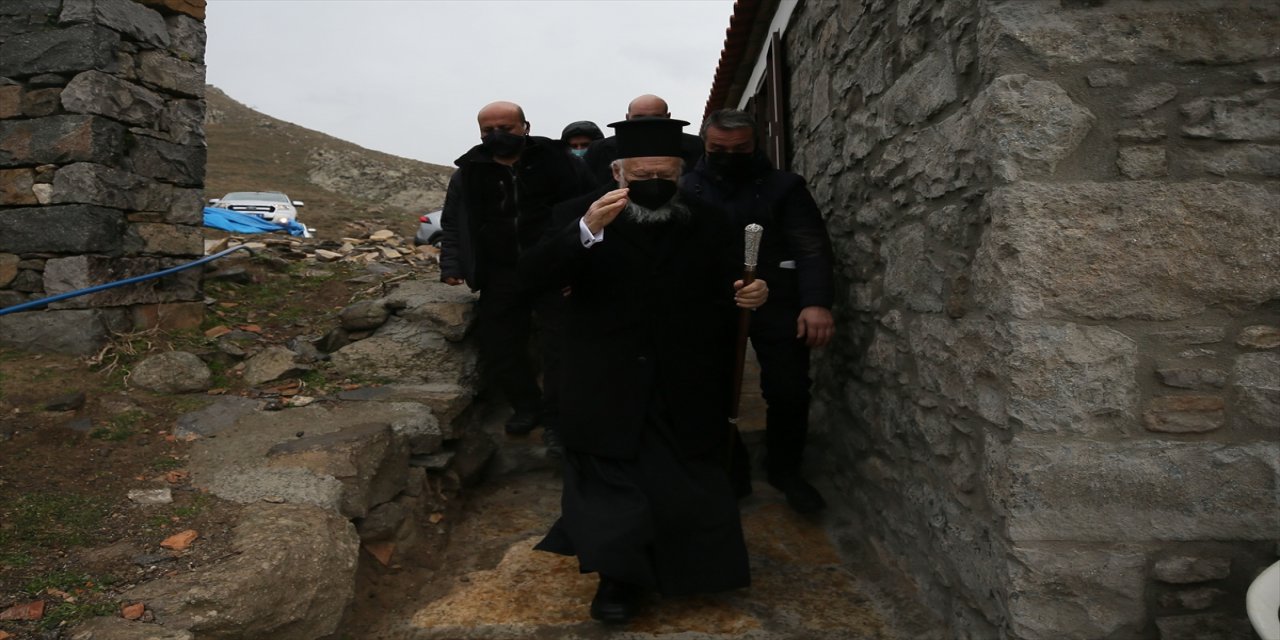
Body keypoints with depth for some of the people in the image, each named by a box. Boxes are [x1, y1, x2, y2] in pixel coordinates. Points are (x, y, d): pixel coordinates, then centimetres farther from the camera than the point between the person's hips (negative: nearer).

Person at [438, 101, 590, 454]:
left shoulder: (553, 162, -4)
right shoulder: (467, 174, 5)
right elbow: (452, 225, 11)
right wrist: (452, 265, -4)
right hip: (500, 277, 3)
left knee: (562, 345, -3)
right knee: (497, 352, 9)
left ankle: (554, 419, 14)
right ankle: (527, 406, 33)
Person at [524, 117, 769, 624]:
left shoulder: (708, 223, 7)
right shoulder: (580, 213, -2)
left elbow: (725, 284, 10)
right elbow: (538, 271, -14)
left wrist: (752, 291, -14)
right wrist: (587, 230, -31)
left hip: (686, 388, 2)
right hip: (608, 385, -2)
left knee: (685, 482, 10)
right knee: (612, 481, 8)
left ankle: (688, 569, 30)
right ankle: (619, 574, 23)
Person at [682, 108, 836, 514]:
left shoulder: (784, 186, 1)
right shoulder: (688, 189, 3)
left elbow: (811, 246, -7)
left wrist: (817, 301, -21)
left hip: (777, 303, 0)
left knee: (789, 391, 2)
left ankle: (785, 470, 25)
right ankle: (728, 471, 26)